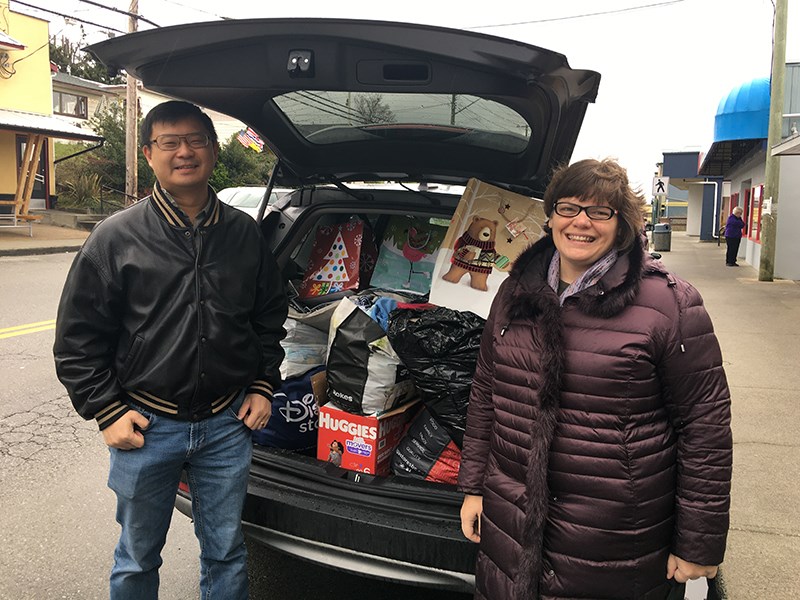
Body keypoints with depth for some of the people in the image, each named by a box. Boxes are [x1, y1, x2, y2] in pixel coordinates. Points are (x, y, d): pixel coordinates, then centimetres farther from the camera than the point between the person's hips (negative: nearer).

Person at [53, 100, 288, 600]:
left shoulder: (245, 234, 2)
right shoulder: (116, 238, -6)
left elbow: (271, 319, 12)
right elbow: (78, 338, -2)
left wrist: (263, 386, 4)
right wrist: (106, 411, -7)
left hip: (228, 424, 2)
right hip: (146, 426, -1)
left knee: (226, 553, 17)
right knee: (138, 559, 18)